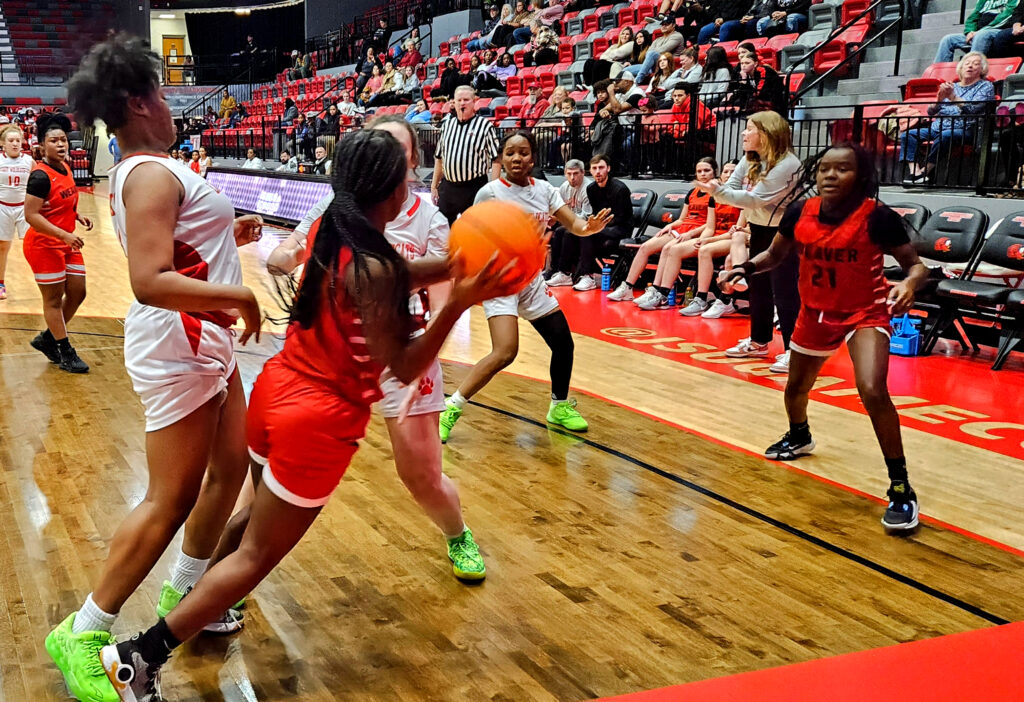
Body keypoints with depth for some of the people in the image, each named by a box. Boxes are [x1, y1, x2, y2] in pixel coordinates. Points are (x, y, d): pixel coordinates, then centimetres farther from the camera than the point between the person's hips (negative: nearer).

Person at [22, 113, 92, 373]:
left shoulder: (65, 167, 5)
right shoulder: (40, 176, -20)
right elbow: (31, 216, -24)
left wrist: (78, 216, 4)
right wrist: (64, 235, -28)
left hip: (67, 244, 8)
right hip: (44, 245, -8)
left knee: (77, 293, 12)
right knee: (54, 299, 3)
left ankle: (47, 339, 30)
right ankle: (65, 353, 13)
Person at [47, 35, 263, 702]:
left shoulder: (147, 170, 13)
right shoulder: (153, 175, -19)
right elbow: (151, 283, -29)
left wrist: (228, 233, 16)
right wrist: (237, 297, -24)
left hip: (206, 346, 10)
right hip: (178, 353, -10)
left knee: (232, 465, 17)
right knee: (171, 500, -4)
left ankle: (183, 594, 32)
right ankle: (84, 636, 10)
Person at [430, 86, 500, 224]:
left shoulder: (485, 125, -4)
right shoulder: (446, 125, 12)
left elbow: (496, 160, -7)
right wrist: (434, 186, 16)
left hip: (474, 187, -5)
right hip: (447, 186, 5)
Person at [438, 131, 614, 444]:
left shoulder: (544, 189, 2)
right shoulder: (490, 193, -12)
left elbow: (574, 224, -1)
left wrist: (590, 226, -23)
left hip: (532, 279, 6)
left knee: (563, 342, 8)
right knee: (505, 352, -22)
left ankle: (560, 406, 31)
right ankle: (452, 407, -10)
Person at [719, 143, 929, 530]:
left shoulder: (878, 217, -23)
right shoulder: (800, 212, -11)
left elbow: (916, 265, -15)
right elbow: (775, 254, 6)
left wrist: (909, 285, -38)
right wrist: (746, 268, -14)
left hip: (866, 313, -5)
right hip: (815, 312, 5)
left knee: (873, 392, -27)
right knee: (796, 387, 22)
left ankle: (901, 488, -12)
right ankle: (799, 437, 59)